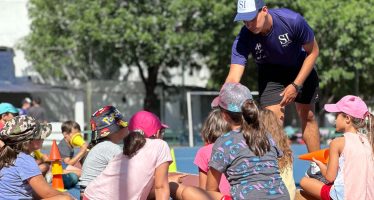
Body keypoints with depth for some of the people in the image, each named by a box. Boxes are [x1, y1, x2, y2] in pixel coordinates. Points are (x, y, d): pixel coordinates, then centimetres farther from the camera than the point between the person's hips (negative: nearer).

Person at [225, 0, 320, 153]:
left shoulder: (293, 21, -34)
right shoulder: (243, 39, -32)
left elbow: (313, 51, -18)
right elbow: (233, 78, -39)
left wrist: (296, 85, -23)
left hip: (301, 69, 0)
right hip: (270, 74, 0)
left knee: (307, 116, 7)